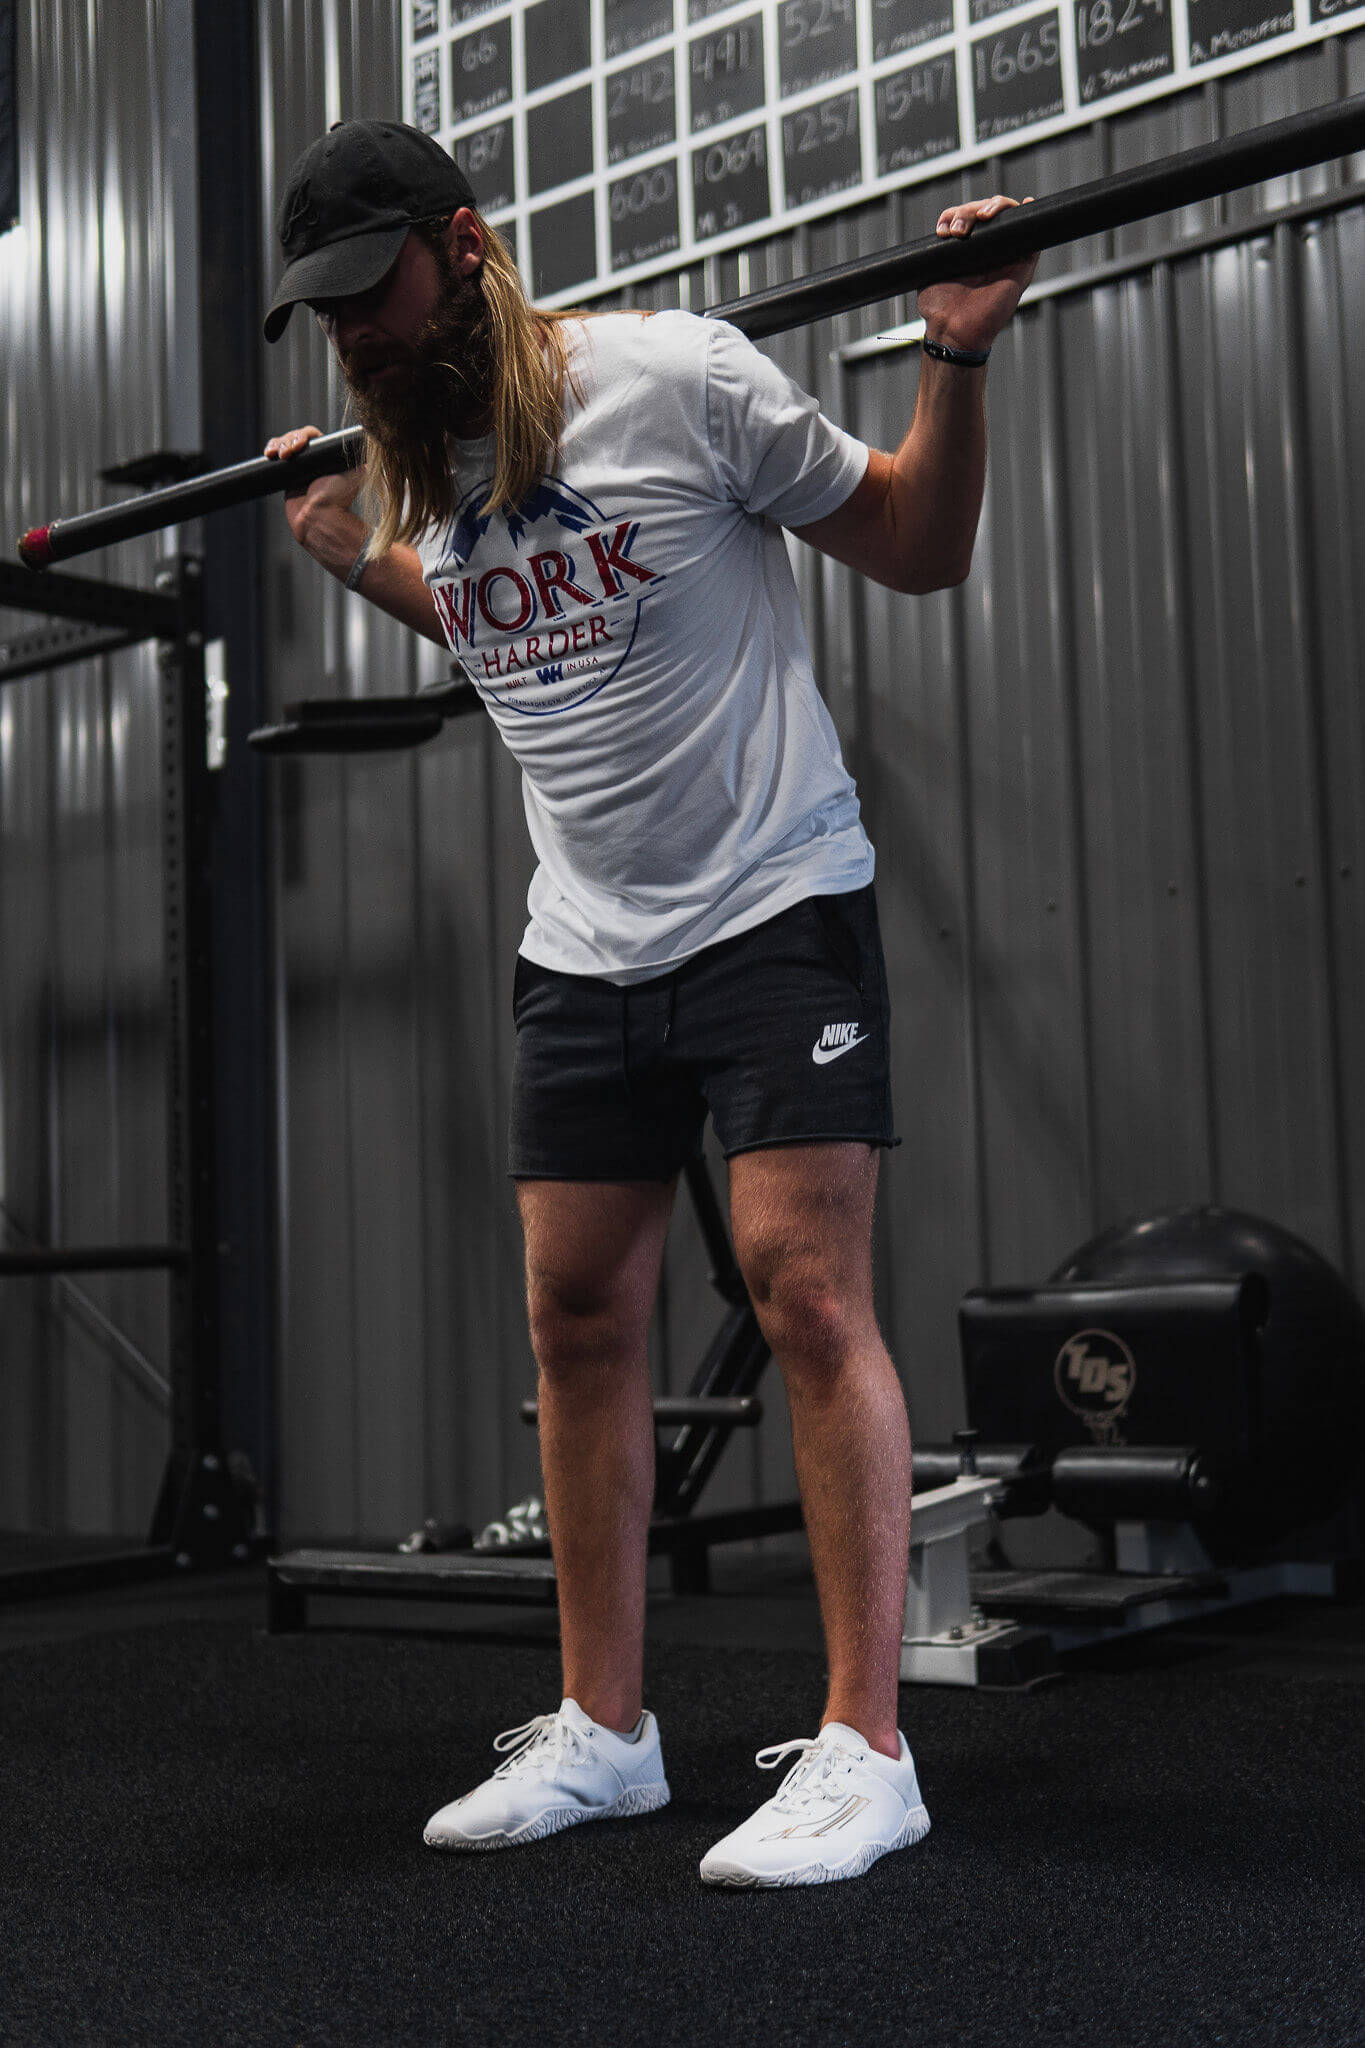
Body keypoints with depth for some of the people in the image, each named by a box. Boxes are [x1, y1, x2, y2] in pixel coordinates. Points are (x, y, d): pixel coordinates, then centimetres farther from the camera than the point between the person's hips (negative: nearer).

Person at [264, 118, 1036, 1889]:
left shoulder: (677, 377, -11)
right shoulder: (420, 466, 7)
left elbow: (919, 548, -3)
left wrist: (956, 358, -15)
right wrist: (354, 558, 23)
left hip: (776, 910, -6)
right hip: (583, 945, 6)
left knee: (808, 1296, -11)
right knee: (579, 1320, 5)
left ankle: (865, 1753, -3)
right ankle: (603, 1730, 17)